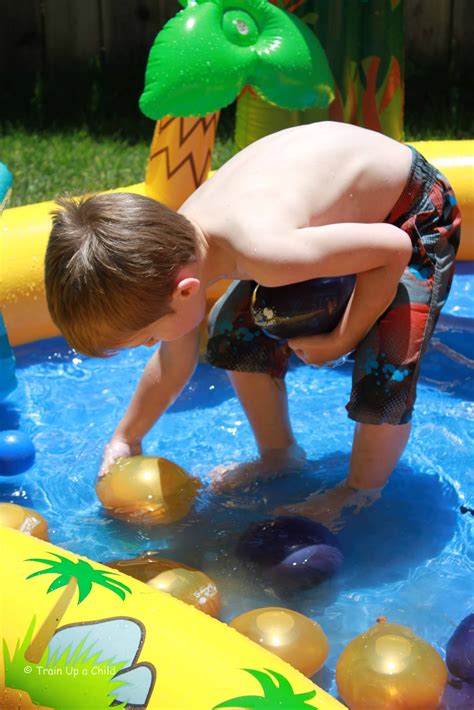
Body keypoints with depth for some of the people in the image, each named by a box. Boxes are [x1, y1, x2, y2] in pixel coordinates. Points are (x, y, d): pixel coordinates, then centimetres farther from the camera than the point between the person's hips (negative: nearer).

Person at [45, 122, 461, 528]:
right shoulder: (173, 251, -16)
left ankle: (362, 491, 10)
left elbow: (393, 248, -32)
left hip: (414, 211, -7)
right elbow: (174, 360, 2)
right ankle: (280, 456, 29)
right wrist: (125, 439, 9)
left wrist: (341, 339, -22)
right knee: (235, 331, 8)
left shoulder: (260, 252, -44)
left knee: (383, 371, -20)